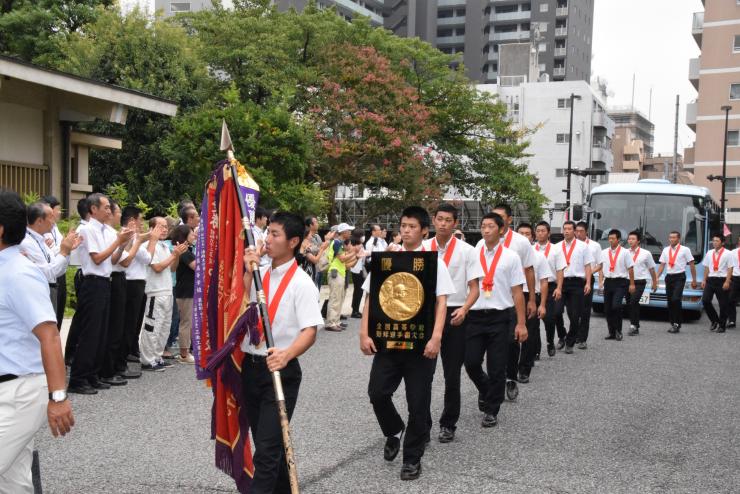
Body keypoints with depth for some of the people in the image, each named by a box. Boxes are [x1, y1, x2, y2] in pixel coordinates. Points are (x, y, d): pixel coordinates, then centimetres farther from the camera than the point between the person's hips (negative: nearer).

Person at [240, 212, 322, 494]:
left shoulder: (301, 283, -11)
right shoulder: (259, 274, 9)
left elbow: (310, 331, -19)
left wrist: (286, 354, -37)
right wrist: (248, 272, -6)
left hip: (281, 371, -7)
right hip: (250, 367, 7)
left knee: (267, 449, -9)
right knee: (264, 442, 19)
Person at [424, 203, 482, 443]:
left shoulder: (466, 251, -2)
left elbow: (474, 288, -3)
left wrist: (464, 309, -21)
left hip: (454, 315, -1)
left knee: (452, 374, 9)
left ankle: (448, 424, 23)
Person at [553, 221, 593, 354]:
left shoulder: (582, 246, 5)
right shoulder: (557, 247, 10)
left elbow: (587, 266, 3)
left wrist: (588, 283, -7)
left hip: (577, 283, -1)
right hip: (561, 282, 1)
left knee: (575, 315, 3)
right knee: (556, 312, -9)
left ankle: (570, 343, 16)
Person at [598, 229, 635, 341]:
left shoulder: (625, 252, -1)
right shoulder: (604, 253, 10)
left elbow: (630, 268, 0)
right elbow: (601, 268, 11)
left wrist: (632, 284, -1)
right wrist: (600, 281, 0)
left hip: (620, 282, -5)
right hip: (608, 281, 5)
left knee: (616, 306, -19)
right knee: (607, 308, 6)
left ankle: (618, 331, -5)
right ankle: (611, 332, 19)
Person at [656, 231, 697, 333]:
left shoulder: (685, 250, -1)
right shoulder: (665, 250, 12)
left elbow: (691, 265, 1)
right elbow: (662, 265, 11)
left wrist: (694, 280, -1)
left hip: (679, 277, -5)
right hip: (669, 277, 5)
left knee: (676, 299, -18)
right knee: (669, 301, 6)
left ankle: (677, 324, -10)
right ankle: (673, 324, 15)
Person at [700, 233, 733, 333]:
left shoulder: (727, 254, -4)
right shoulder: (709, 253, 12)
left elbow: (730, 268, -8)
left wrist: (727, 282, -16)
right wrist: (704, 280, 9)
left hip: (722, 280, -4)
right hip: (710, 280, 4)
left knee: (723, 304, 2)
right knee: (705, 300, -6)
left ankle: (722, 326, 14)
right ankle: (714, 321, 14)